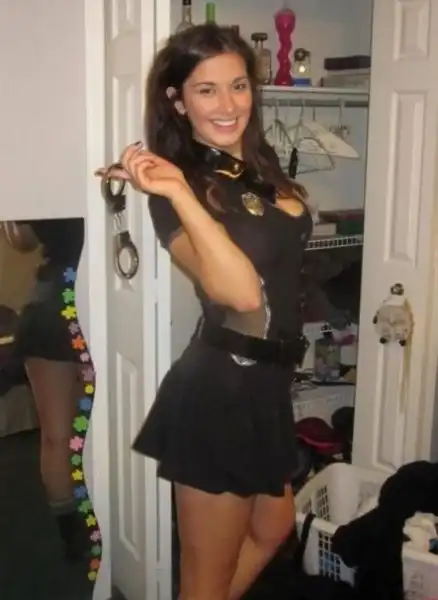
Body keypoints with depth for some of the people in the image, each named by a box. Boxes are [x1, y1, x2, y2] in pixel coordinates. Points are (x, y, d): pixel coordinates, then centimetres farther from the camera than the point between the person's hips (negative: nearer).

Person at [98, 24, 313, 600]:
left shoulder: (257, 165, 8)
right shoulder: (177, 184, -18)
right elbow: (238, 290, -32)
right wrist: (177, 191, -33)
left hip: (262, 383, 9)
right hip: (219, 390, -9)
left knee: (272, 529, 30)